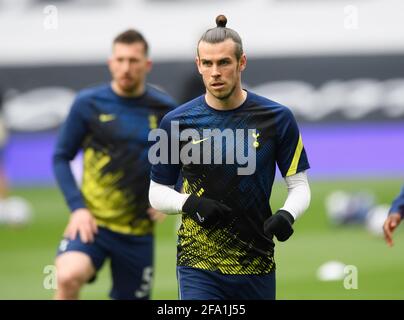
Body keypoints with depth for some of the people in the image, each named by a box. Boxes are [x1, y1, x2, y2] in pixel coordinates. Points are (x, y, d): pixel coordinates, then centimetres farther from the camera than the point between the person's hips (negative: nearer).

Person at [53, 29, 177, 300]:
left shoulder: (164, 109, 1)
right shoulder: (88, 104, -4)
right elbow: (61, 157, 2)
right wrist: (77, 207, -11)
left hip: (138, 230, 3)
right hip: (93, 222, -3)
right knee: (69, 276, -31)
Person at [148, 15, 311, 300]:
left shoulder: (277, 118, -1)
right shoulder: (176, 122, -1)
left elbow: (299, 185, 3)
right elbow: (158, 192, 7)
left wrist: (287, 215, -19)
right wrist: (189, 203, -14)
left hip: (257, 266, 2)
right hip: (199, 266, -1)